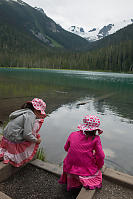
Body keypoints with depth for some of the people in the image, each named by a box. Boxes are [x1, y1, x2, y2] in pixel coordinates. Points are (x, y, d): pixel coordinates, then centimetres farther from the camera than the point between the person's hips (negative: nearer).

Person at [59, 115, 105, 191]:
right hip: (86, 171, -3)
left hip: (70, 169, 3)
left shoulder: (73, 134, -3)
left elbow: (66, 148, 10)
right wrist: (98, 166, 9)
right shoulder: (96, 139, -13)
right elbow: (101, 156, -12)